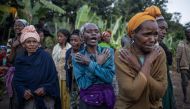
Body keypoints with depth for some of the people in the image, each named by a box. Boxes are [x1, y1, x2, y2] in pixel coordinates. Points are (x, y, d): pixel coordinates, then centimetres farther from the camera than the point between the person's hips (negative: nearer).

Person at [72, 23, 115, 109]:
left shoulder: (108, 51, -4)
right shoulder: (77, 58, -5)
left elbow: (109, 77, -16)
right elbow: (82, 84, -15)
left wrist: (89, 63, -18)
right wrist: (98, 63, -16)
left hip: (107, 100, 1)